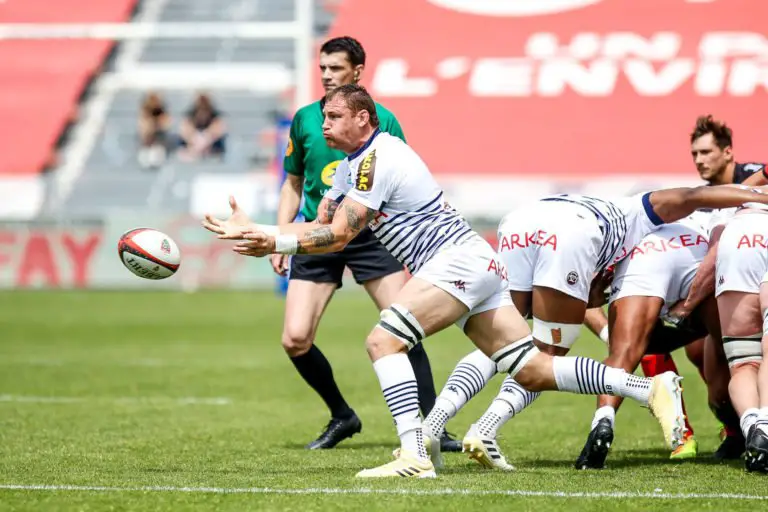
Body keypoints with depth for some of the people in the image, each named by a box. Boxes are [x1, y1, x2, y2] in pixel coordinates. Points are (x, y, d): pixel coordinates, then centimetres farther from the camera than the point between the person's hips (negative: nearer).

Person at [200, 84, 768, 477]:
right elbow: (319, 225, 18)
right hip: (475, 269, 10)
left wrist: (273, 241, -10)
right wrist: (253, 231, 9)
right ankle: (650, 387, 1)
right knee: (533, 371, 3)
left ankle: (414, 455, -26)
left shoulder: (379, 159, -12)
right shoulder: (350, 165, 18)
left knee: (383, 341, -18)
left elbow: (338, 235, -15)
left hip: (460, 260, -10)